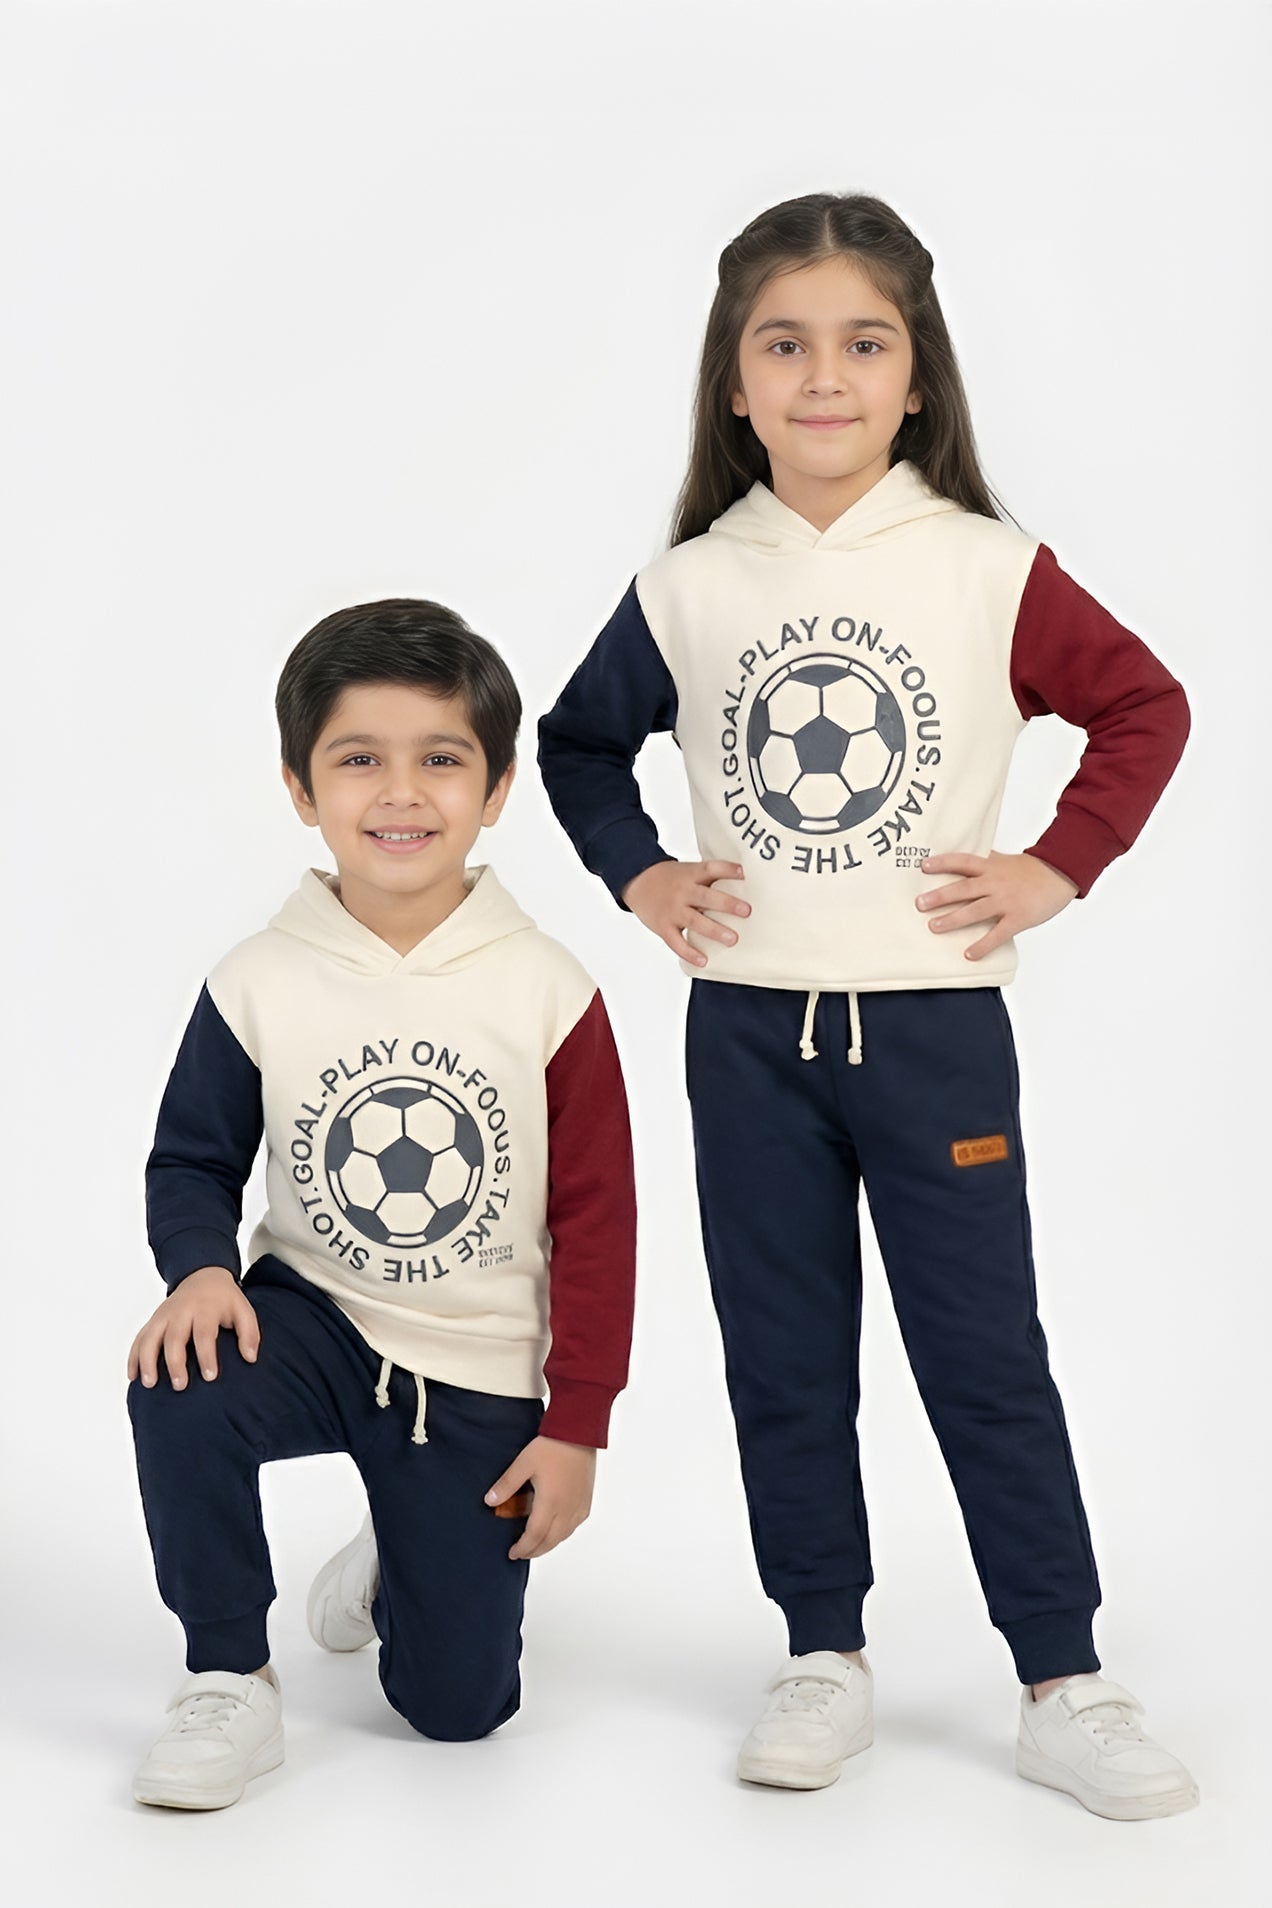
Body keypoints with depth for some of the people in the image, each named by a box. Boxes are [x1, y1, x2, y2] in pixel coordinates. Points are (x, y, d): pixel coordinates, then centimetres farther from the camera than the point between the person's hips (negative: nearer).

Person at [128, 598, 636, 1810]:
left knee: (457, 1704, 4)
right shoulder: (258, 985, -12)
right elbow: (193, 1160, 1)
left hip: (480, 1379, 0)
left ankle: (403, 1557, 40)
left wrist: (577, 1425, -6)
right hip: (313, 1317, 1)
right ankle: (228, 1688, -12)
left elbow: (594, 1217, -8)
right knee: (178, 1390, -34)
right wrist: (199, 1268, -22)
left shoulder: (548, 994, -14)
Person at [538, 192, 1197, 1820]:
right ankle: (824, 1659, 23)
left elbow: (1145, 709, 4)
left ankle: (1064, 1687, 11)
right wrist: (636, 878, 3)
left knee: (986, 1356, 2)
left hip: (934, 1024, -2)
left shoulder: (992, 575, -5)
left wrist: (1057, 868, -4)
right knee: (782, 1362, 10)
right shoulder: (686, 593, 1)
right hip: (747, 1030, 2)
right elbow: (578, 739, 16)